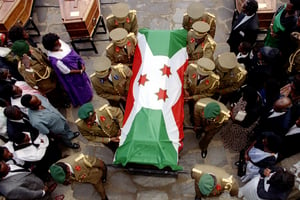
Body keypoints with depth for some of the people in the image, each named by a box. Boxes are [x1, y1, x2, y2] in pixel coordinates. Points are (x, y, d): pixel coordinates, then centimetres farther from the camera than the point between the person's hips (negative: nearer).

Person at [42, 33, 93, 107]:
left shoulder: (60, 43, -21)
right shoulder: (55, 60, -39)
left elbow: (73, 52, -7)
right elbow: (66, 71, -25)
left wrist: (82, 64, -13)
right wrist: (80, 71, -17)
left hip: (78, 66, 7)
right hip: (72, 76, -6)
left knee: (84, 81, 33)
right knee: (78, 88, 23)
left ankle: (87, 94, 64)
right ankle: (83, 101, 55)